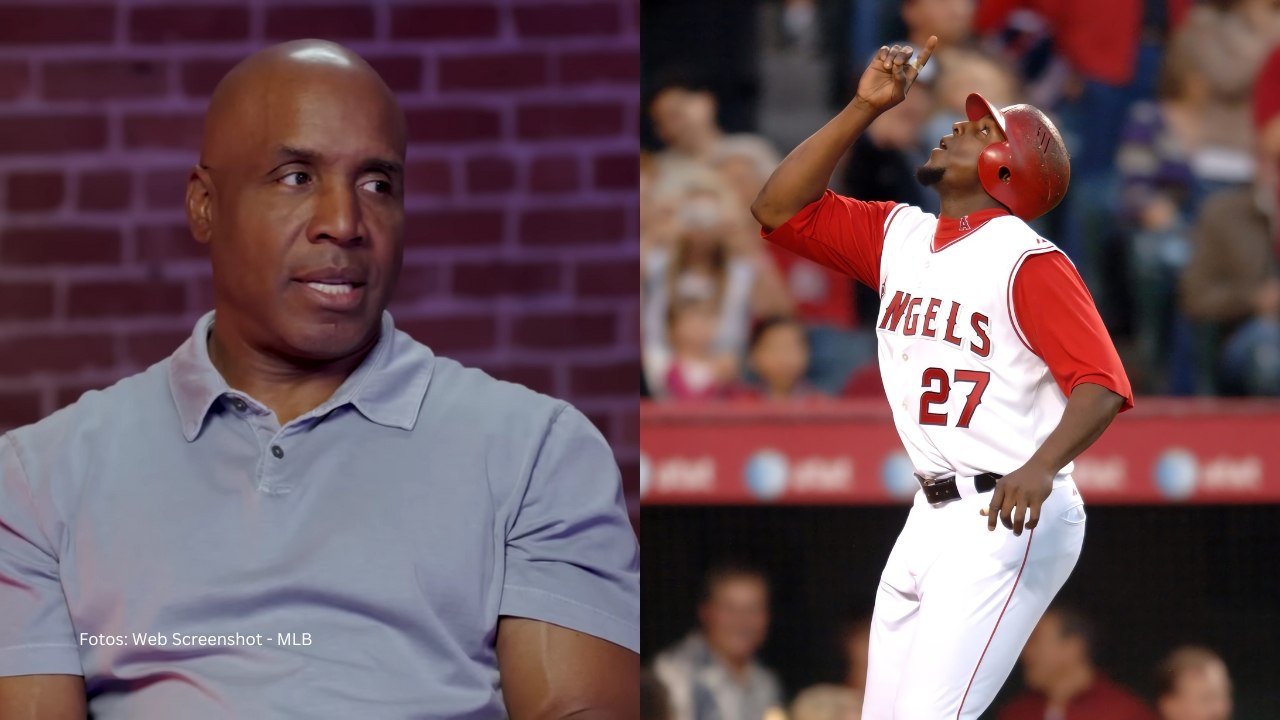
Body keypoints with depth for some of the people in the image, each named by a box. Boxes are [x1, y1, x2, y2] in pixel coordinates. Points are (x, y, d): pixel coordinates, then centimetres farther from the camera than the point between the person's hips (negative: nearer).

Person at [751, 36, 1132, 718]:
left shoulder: (1027, 261, -11)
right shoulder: (897, 237, 12)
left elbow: (1101, 385, -19)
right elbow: (779, 207, 10)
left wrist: (1040, 466, -37)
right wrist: (865, 107, 4)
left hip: (1009, 517, -8)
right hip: (928, 517, 8)